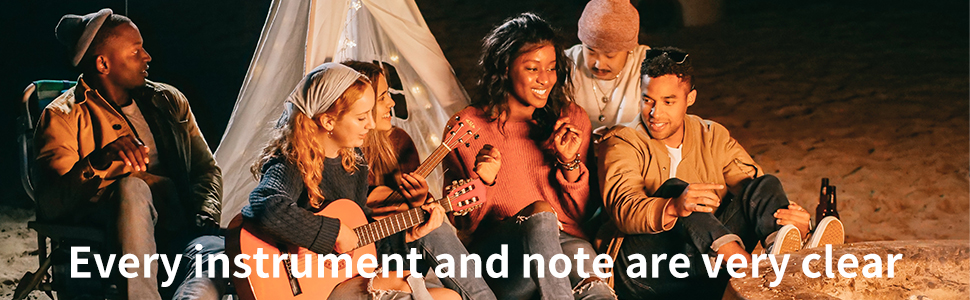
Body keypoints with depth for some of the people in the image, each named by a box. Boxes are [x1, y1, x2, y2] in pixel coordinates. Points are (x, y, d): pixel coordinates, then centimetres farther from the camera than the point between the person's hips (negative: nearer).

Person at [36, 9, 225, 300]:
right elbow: (50, 204, -10)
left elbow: (207, 169, 24)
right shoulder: (62, 116, 3)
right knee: (132, 186, -37)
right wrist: (102, 160, -29)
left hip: (177, 231, 4)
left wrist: (205, 218, 1)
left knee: (222, 255, -32)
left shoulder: (169, 101, 20)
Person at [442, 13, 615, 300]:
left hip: (564, 242, 1)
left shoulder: (572, 120, 14)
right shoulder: (466, 126, 5)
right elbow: (464, 225, 7)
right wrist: (484, 182, -12)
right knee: (540, 212, -38)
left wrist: (570, 162, -3)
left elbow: (581, 214, 14)